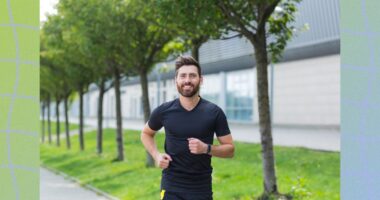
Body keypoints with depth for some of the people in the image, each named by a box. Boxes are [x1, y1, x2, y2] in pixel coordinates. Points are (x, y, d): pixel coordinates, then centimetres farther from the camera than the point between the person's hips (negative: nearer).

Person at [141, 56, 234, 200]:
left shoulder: (214, 113, -3)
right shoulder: (164, 111, -1)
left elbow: (230, 149, 1)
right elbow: (146, 133, 18)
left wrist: (206, 148, -17)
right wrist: (156, 155, -1)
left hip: (201, 188, 1)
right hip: (172, 187, -1)